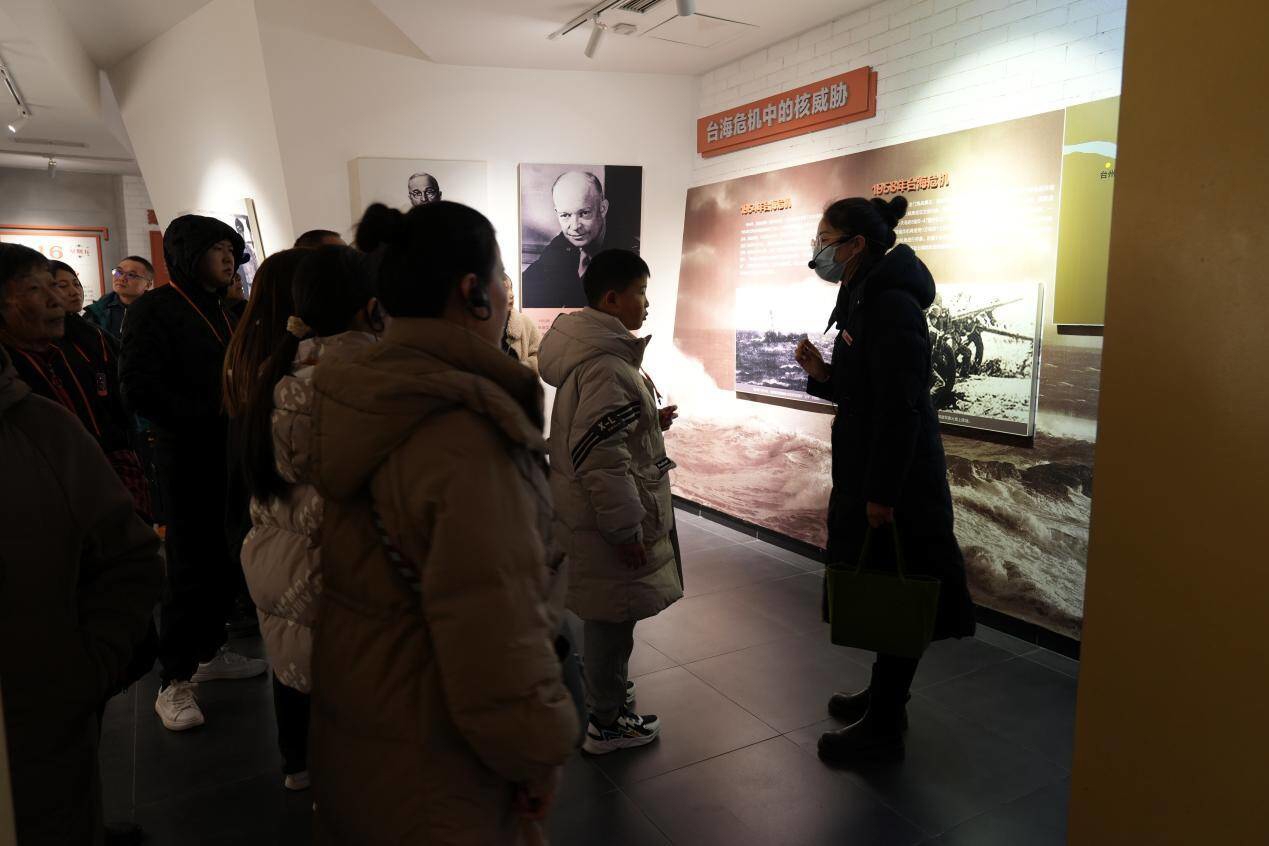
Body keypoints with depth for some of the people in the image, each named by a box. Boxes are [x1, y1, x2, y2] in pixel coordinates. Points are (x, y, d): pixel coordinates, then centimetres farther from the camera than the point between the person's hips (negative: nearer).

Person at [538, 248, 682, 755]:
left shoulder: (594, 349, 9)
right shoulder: (605, 368, -25)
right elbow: (601, 462, -28)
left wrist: (651, 422, 9)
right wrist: (626, 530, -22)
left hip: (596, 512, 10)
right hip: (609, 518, -10)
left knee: (608, 613, 25)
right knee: (613, 616, 5)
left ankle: (606, 681, 45)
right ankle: (607, 724, 21)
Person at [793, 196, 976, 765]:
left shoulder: (891, 304, -18)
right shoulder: (862, 299, 13)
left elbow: (901, 405, -23)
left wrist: (882, 493, -23)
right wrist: (821, 374, 0)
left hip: (897, 477, -10)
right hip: (866, 469, 10)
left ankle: (883, 730, 15)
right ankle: (884, 697, 36)